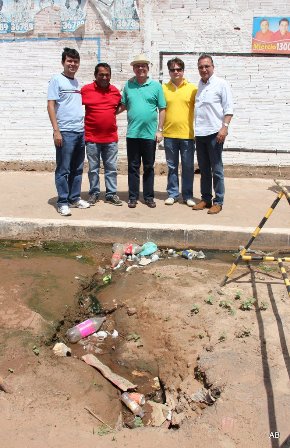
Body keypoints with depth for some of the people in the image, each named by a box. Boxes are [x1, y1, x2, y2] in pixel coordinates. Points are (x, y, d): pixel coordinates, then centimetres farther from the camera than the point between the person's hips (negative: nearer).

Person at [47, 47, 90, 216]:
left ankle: (75, 198, 21)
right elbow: (51, 105, -8)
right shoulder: (57, 80, -2)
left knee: (77, 169, 11)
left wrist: (84, 127, 13)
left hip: (80, 132, 7)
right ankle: (63, 202, 4)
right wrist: (56, 131, -15)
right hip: (65, 132, -6)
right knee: (63, 169, -2)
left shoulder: (77, 83, 16)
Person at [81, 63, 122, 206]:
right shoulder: (86, 89, -4)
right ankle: (94, 193, 19)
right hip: (92, 138, -2)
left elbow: (121, 106, 22)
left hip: (111, 137, 3)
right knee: (93, 168, 7)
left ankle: (111, 194, 17)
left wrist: (109, 113, 8)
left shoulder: (115, 91, 5)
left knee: (111, 168, 8)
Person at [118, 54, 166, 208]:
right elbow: (123, 105, 14)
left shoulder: (156, 85, 3)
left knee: (149, 167, 8)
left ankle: (149, 197, 18)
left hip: (150, 134, -1)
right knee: (133, 167, 6)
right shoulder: (128, 85, 8)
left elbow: (162, 109, 2)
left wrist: (160, 130, -3)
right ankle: (133, 197, 14)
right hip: (132, 133, 1)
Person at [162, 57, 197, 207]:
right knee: (172, 166, 9)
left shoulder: (192, 88, 3)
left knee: (188, 167, 5)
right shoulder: (163, 88, 5)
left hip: (187, 134, -1)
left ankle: (188, 195, 15)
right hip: (169, 134, 1)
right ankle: (172, 194, 19)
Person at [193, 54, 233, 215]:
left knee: (216, 170, -2)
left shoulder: (221, 84, -1)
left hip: (214, 133, -6)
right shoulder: (198, 86, 15)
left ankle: (218, 201, 5)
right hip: (200, 133, 6)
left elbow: (228, 108, -6)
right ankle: (206, 199, 20)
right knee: (204, 169, 11)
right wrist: (194, 129, 11)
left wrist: (225, 127, -17)